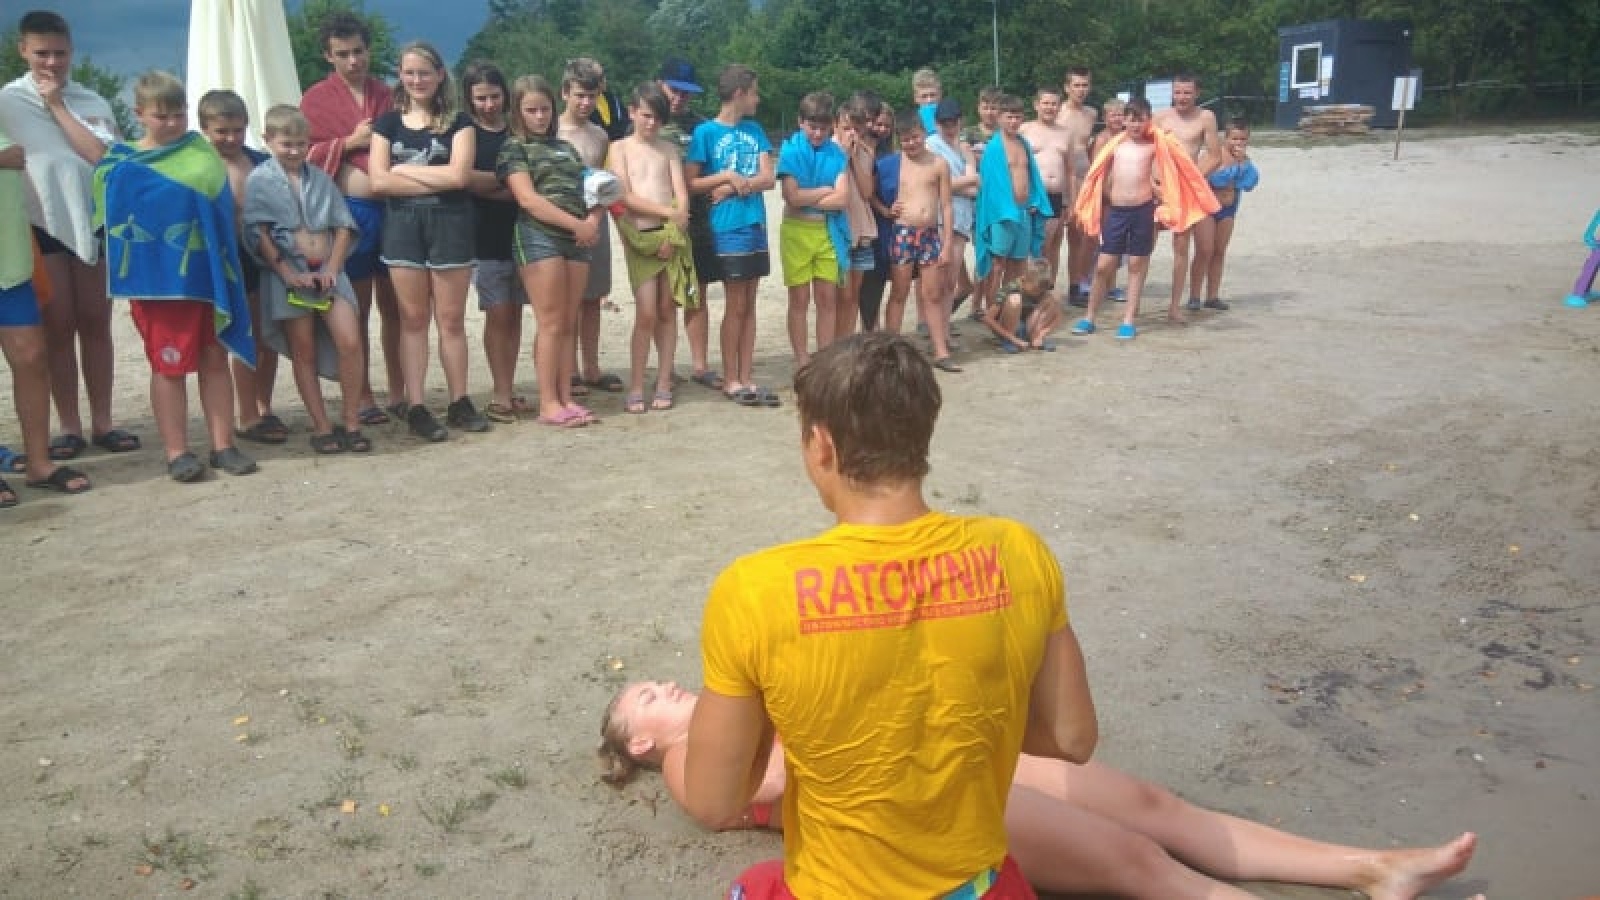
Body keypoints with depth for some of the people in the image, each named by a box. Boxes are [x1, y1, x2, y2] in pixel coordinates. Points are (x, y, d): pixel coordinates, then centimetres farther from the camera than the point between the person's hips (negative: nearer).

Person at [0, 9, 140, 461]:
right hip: (41, 224, -1)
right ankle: (69, 426, 8)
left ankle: (102, 422, 12)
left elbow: (102, 156, -9)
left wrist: (58, 106, -7)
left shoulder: (92, 102, 6)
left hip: (93, 220, 2)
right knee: (58, 327, 2)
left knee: (96, 324, 6)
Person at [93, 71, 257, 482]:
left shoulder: (204, 153, 6)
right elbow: (112, 223, -1)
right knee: (170, 366, 3)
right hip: (160, 280, -2)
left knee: (215, 360, 8)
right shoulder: (122, 163, -1)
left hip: (208, 275, 3)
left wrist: (228, 265, 5)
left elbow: (228, 211, 9)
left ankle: (223, 445, 16)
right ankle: (177, 452, 10)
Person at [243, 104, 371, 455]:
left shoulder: (321, 179, 10)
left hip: (327, 271, 2)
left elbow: (343, 226, 8)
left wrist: (332, 268, -4)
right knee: (304, 353, 4)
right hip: (288, 273, -2)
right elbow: (259, 235, -6)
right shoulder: (260, 181, 0)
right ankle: (322, 427, 10)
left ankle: (352, 422, 1)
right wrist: (288, 274, -14)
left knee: (350, 342, -10)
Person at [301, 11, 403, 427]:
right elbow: (305, 156, -3)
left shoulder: (388, 96, 12)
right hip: (349, 211, -3)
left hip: (392, 208, 3)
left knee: (394, 306, 8)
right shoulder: (316, 99, 2)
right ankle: (365, 399, 11)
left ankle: (398, 395, 18)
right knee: (357, 309, 4)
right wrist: (350, 141, -11)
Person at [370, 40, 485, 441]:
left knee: (451, 319, 3)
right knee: (413, 319, 2)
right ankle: (416, 407, 5)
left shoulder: (458, 122, 5)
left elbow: (459, 175, -11)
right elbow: (379, 181, -3)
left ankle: (460, 403, 12)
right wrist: (437, 180, -9)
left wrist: (404, 169, -6)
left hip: (450, 224, -1)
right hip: (402, 225, 1)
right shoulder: (388, 123, 10)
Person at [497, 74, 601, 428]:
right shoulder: (514, 147, 1)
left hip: (577, 238, 6)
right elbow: (528, 199, -11)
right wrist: (576, 224, -15)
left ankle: (565, 398, 10)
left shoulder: (566, 147, 20)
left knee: (568, 324, 5)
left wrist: (593, 221, -4)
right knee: (550, 323, -8)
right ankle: (548, 404, -4)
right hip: (538, 236, -6)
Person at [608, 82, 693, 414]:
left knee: (667, 311, 3)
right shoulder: (620, 148, 5)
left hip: (671, 236, 2)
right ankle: (636, 388, -1)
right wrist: (667, 212, -11)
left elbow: (681, 195, 4)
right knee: (646, 314, -8)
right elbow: (625, 197, -5)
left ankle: (664, 384, 9)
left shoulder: (669, 149, 12)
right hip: (640, 237, -2)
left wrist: (673, 235, -9)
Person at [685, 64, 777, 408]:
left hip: (756, 225, 6)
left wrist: (735, 187, -11)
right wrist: (727, 176, -14)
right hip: (728, 227, -5)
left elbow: (768, 178, 2)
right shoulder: (706, 131, -5)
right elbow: (690, 182, -6)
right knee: (735, 305, -1)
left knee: (749, 305, 7)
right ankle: (730, 381, 8)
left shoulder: (754, 130, 11)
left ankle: (746, 378, 13)